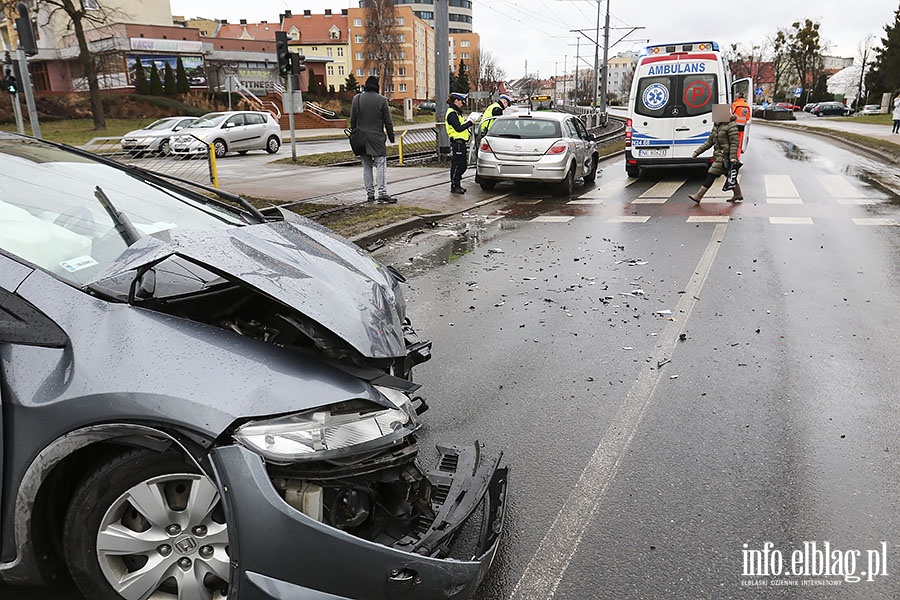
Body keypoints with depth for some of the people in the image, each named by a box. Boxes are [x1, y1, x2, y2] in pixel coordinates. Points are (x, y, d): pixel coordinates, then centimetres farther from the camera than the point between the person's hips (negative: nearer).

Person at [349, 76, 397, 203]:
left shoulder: (357, 98, 4)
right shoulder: (382, 100, -4)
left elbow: (352, 120, 7)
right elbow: (388, 122, -1)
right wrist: (391, 137, 8)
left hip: (361, 138, 3)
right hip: (377, 138, -3)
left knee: (366, 167, 8)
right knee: (381, 165, -4)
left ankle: (370, 194, 10)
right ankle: (382, 193, -12)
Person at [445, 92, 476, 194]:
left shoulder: (456, 112, 20)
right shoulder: (452, 113, -13)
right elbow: (458, 128, -21)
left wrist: (468, 122, 8)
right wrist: (470, 123, -13)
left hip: (461, 143, 10)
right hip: (457, 142, -10)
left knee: (463, 165, 12)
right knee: (456, 165, -6)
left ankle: (457, 185, 20)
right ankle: (454, 187, 0)